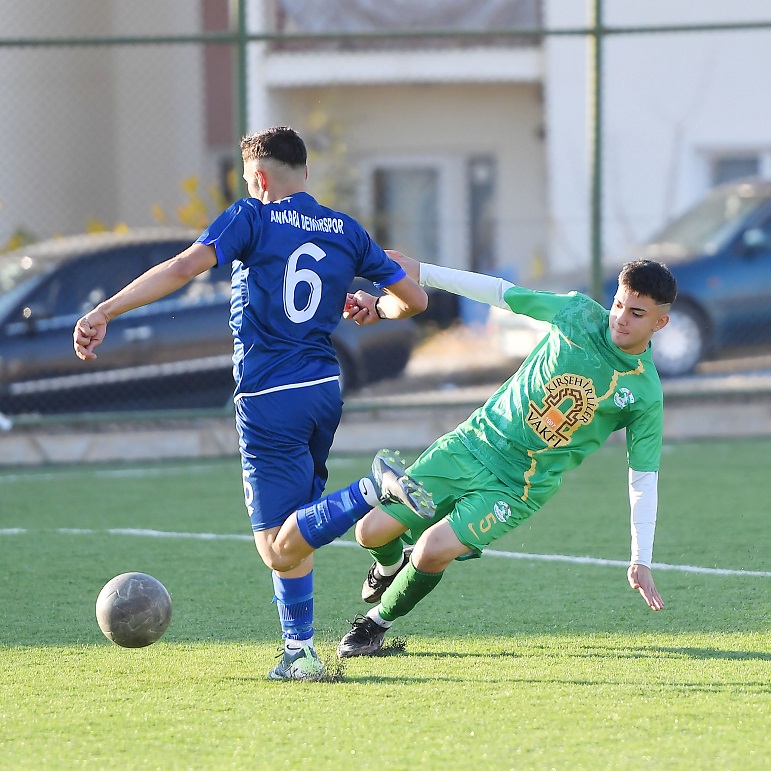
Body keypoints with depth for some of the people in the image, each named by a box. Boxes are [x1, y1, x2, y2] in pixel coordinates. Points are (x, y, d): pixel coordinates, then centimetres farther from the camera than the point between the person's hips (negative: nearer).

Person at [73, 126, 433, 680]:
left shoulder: (252, 219, -4)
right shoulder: (346, 231, 9)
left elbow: (184, 268, -19)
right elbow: (415, 299, 14)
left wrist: (104, 312, -20)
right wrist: (376, 309, 37)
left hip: (267, 400, -6)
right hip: (325, 389, 6)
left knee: (281, 550, -7)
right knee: (292, 531, 20)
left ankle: (374, 489, -26)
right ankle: (300, 651, 14)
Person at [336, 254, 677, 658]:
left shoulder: (645, 394, -11)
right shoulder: (580, 313, -5)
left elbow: (644, 477, -7)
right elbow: (502, 292, 5)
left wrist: (641, 562, -12)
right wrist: (420, 272, 5)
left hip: (519, 488, -3)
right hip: (473, 443, 3)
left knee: (434, 549, -25)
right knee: (371, 531, -4)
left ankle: (379, 621, 5)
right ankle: (390, 565, 34)